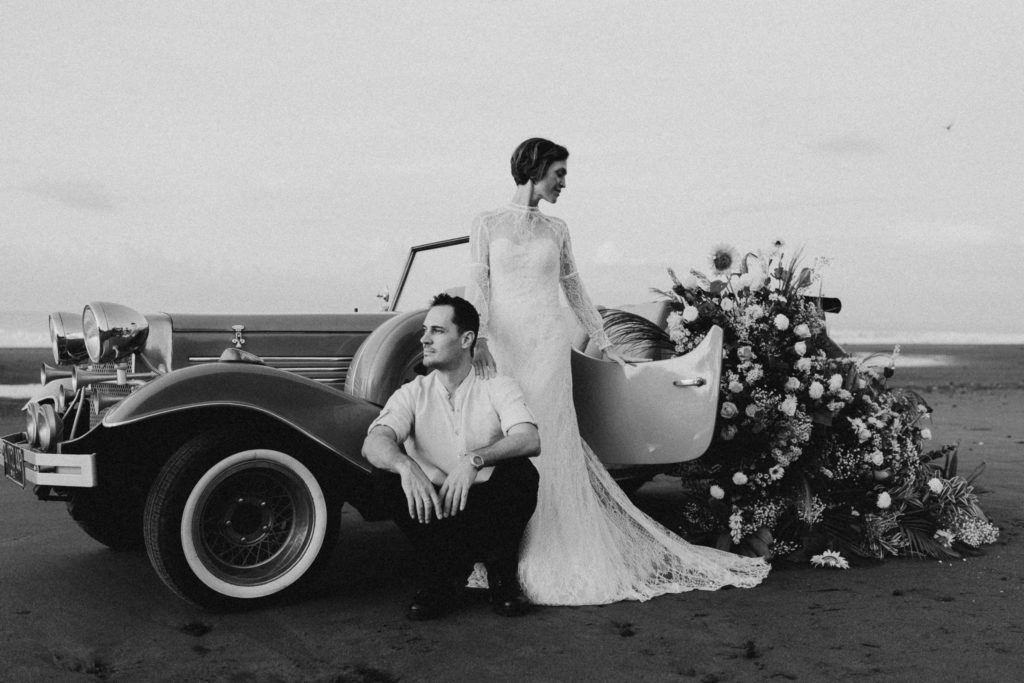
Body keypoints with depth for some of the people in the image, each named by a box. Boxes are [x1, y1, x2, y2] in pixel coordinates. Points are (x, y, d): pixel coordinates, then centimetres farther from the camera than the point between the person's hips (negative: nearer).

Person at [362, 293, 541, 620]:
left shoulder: (498, 388, -1)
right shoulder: (413, 394, 3)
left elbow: (530, 440, -20)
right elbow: (373, 443, -16)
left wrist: (475, 459, -38)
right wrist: (406, 466, -39)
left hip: (491, 516, -1)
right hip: (434, 518, 1)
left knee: (520, 471, -29)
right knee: (389, 479, -24)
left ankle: (503, 577, -6)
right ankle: (443, 580, -10)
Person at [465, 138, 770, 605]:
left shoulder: (556, 230, 13)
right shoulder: (487, 225, 5)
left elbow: (574, 290, 20)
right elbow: (477, 288, -3)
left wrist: (603, 343, 21)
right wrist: (479, 340, -18)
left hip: (548, 346, 2)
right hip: (501, 346, -2)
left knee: (549, 444, -3)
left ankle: (550, 560, 3)